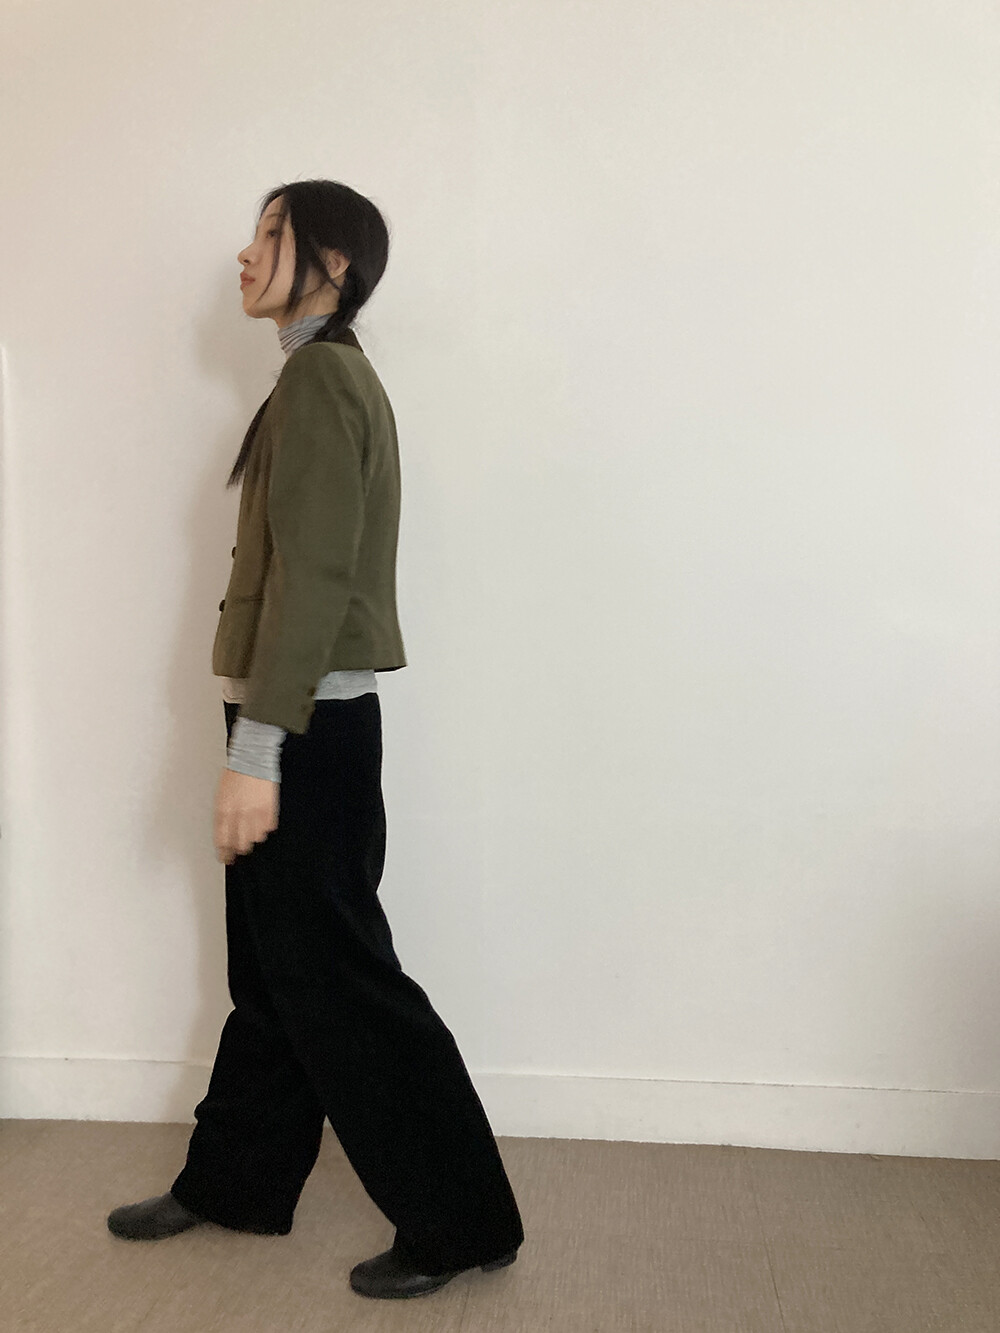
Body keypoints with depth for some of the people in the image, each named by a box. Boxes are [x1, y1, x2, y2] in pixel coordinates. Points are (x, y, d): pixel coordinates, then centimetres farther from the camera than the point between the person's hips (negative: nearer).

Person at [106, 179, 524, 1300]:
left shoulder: (319, 380, -14)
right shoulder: (334, 376, 17)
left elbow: (311, 577, -22)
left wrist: (256, 752, -23)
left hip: (308, 725, -10)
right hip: (308, 719, 10)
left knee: (335, 976, -3)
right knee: (273, 965, 18)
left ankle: (460, 1225, 9)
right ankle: (232, 1183, 33)